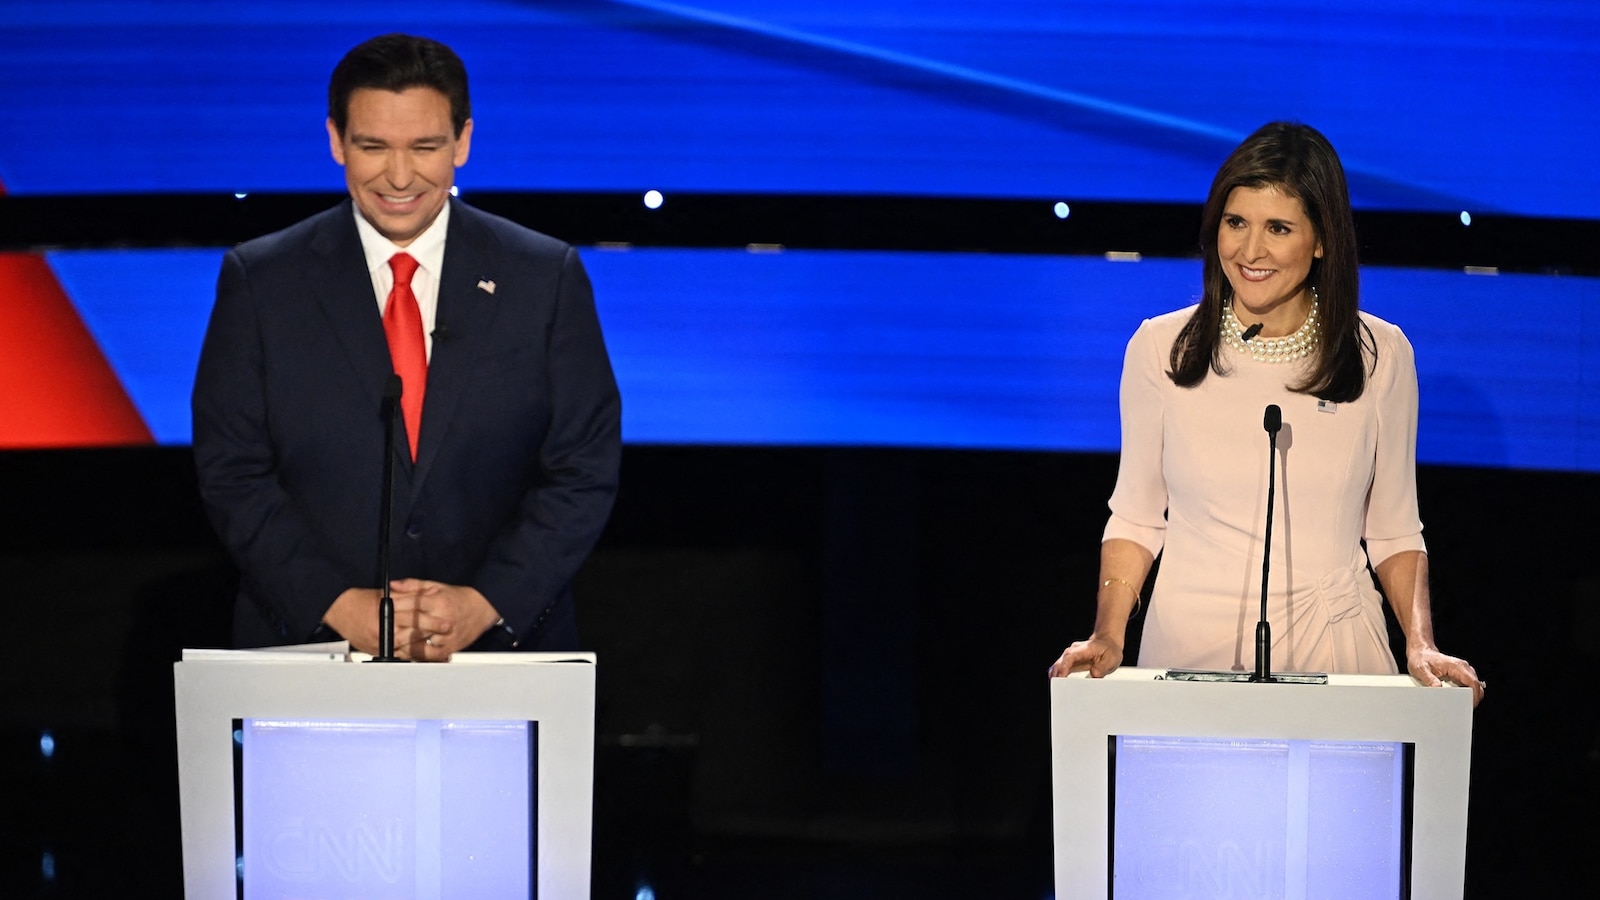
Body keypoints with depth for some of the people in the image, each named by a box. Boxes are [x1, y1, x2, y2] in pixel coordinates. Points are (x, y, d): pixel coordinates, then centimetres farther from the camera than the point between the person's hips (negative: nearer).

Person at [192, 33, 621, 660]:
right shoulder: (260, 281, 1)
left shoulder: (546, 279, 1)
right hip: (310, 644, 0)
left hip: (502, 649, 0)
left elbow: (584, 471, -1)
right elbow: (231, 472, -2)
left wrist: (486, 603, -13)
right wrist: (339, 605, -13)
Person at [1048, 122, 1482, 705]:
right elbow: (1136, 519, 6)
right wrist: (1108, 637, -7)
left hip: (1332, 650, 0)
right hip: (1190, 642, 0)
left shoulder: (1381, 356, 0)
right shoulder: (1160, 348, -1)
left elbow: (1394, 531, 6)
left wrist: (1421, 646, -8)